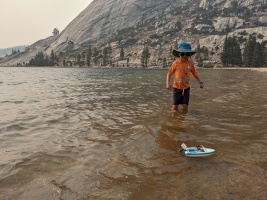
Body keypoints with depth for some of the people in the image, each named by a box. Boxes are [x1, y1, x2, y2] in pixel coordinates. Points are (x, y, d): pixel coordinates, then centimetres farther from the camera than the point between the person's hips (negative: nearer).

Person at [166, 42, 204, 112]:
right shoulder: (176, 63, -9)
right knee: (175, 106, 3)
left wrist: (200, 82, 3)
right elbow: (169, 73, -4)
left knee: (185, 107, 2)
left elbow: (195, 73, 11)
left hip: (186, 88, 2)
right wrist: (168, 83, -15)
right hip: (177, 87, -2)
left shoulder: (190, 63, -2)